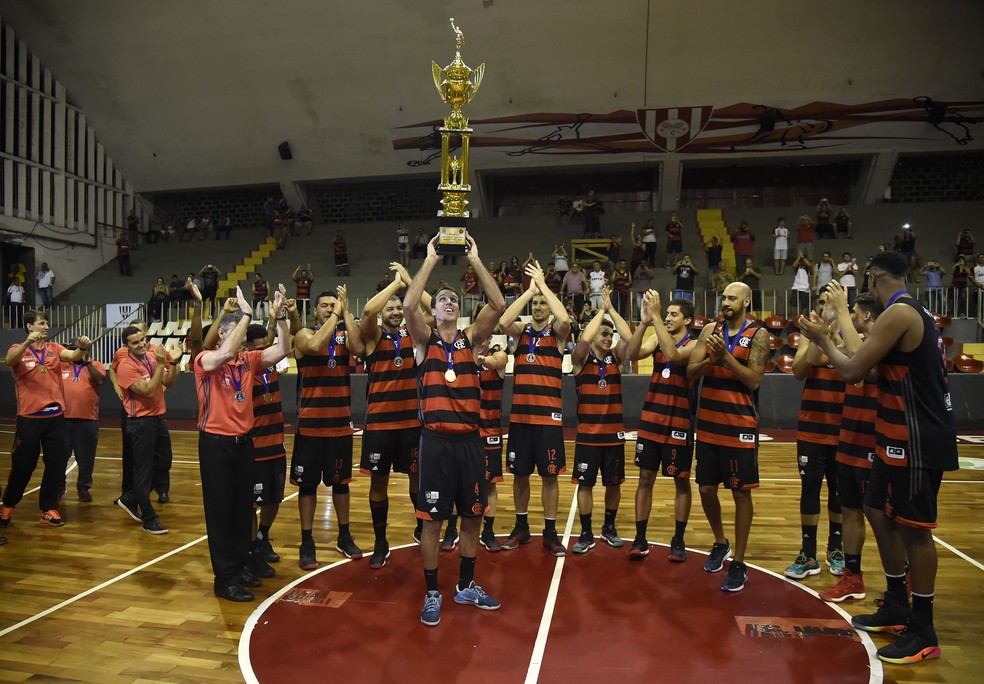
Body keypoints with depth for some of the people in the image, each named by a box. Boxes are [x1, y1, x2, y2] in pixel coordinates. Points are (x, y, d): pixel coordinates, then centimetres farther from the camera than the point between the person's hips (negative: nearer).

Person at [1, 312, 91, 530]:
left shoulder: (54, 348, 7)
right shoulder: (18, 349, 0)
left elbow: (72, 355, -12)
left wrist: (82, 348, -34)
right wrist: (27, 343, -39)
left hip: (55, 416, 3)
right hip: (28, 417, -3)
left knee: (56, 465, 6)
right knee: (22, 465, 8)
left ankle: (49, 508, 19)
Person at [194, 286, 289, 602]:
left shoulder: (249, 359, 5)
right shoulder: (205, 360, -10)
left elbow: (282, 350, -4)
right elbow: (226, 354, -31)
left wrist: (279, 316, -14)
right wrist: (245, 314, -27)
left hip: (243, 441, 6)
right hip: (216, 442, -6)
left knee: (244, 509, 13)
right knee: (220, 511, 2)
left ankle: (240, 566, 27)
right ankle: (225, 579, 10)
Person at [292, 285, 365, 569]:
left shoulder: (345, 334, 5)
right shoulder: (304, 334, -4)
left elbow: (359, 348, -18)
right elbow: (316, 346, -27)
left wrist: (346, 311, -17)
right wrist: (335, 314, -19)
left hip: (341, 423, 3)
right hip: (310, 424, -3)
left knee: (341, 482, 14)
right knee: (308, 484, 5)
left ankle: (344, 537, 29)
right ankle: (307, 543, 18)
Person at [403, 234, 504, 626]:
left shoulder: (471, 339, 8)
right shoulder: (424, 341, 3)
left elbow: (498, 306, -6)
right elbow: (408, 306, -17)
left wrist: (475, 261, -8)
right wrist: (430, 260, -12)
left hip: (469, 439, 3)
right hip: (437, 439, -3)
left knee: (472, 517, 12)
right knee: (432, 520, 4)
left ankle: (466, 587, 31)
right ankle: (432, 594, 20)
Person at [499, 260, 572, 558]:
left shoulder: (557, 332, 1)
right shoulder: (521, 330, 6)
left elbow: (565, 319, -23)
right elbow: (502, 322, -16)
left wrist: (543, 284, -15)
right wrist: (529, 289, -13)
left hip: (549, 414, -2)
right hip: (520, 413, 2)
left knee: (550, 475, 5)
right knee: (520, 474, 11)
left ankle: (550, 533, 18)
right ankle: (521, 527, 27)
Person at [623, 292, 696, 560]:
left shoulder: (694, 344, -7)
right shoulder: (656, 339, 5)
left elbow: (672, 355, -29)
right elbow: (631, 354, -13)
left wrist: (656, 316, -29)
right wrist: (644, 322, -24)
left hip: (679, 421, -4)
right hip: (651, 418, 4)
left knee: (681, 482, 8)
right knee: (645, 479, 6)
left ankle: (678, 540, 21)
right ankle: (640, 539, 13)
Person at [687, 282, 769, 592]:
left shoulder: (758, 335, -5)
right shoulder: (709, 330, 6)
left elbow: (754, 380, -13)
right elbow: (690, 372, 0)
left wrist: (726, 354, -21)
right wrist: (710, 358, -18)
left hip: (740, 426, -4)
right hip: (708, 424, 4)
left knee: (741, 493, 3)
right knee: (706, 489, 11)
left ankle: (739, 564, 14)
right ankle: (720, 543, 35)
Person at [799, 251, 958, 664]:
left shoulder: (899, 313, -18)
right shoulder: (913, 312, 13)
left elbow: (852, 371, -17)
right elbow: (880, 362, 20)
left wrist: (823, 339, -2)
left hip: (918, 439, -10)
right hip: (903, 436, 10)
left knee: (914, 529, -1)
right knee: (878, 512, 16)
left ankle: (923, 633, 13)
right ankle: (897, 609, 29)